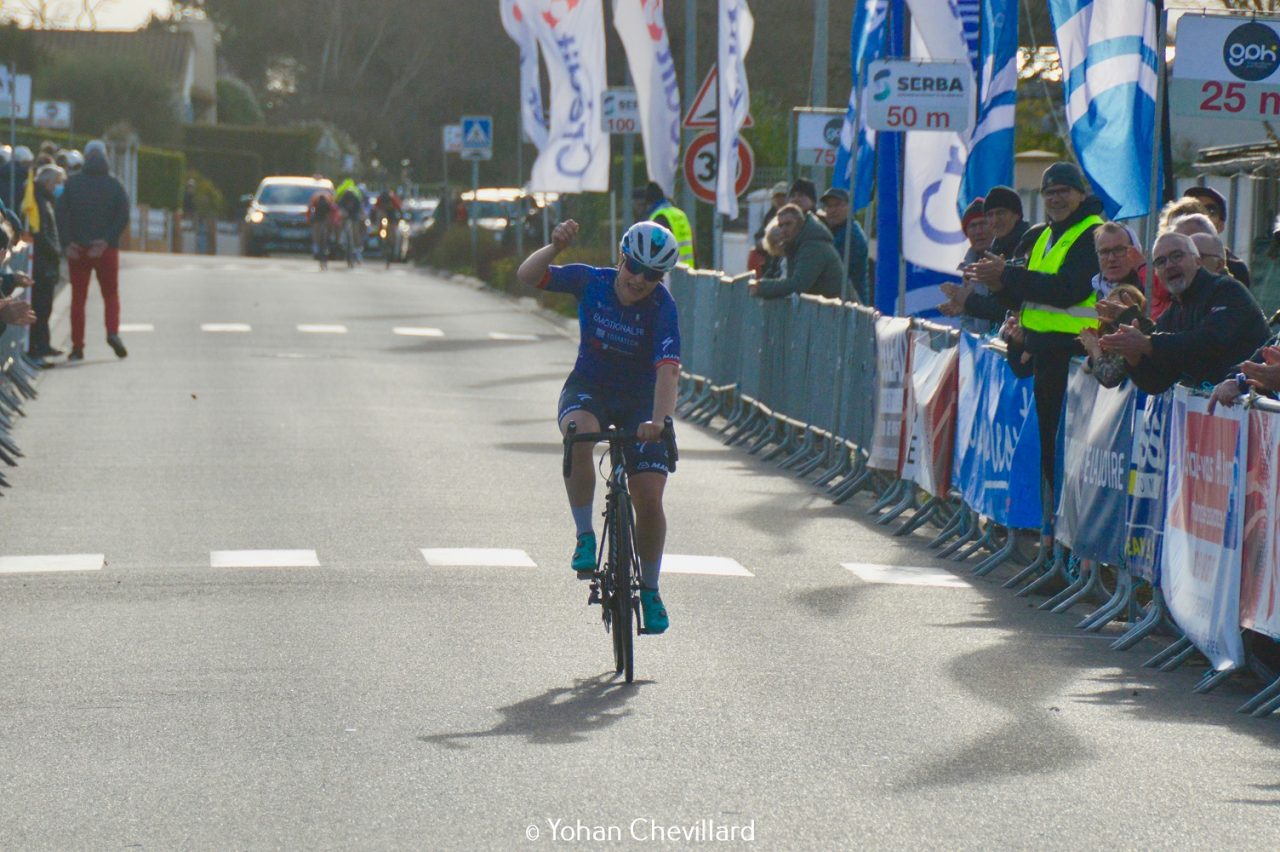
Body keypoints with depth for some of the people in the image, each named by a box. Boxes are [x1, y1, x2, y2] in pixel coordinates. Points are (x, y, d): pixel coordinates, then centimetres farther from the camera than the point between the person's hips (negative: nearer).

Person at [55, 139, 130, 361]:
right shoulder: (115, 185, 1)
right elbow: (123, 217, -9)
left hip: (77, 249, 0)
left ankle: (77, 346, 3)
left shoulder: (72, 183, 1)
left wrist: (67, 243, -9)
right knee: (111, 295, 13)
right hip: (107, 250, 0)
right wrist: (106, 241, -12)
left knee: (78, 298, 7)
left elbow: (61, 214, -6)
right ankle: (113, 333, -9)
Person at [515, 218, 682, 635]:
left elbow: (667, 368, -33)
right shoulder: (592, 281, -14)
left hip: (640, 401, -1)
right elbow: (527, 276, -20)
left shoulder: (662, 306, -22)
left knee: (649, 499, -10)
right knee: (579, 434, -36)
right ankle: (585, 537, -22)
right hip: (588, 388, 1)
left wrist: (659, 420, -49)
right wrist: (554, 248, -38)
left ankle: (650, 591, 13)